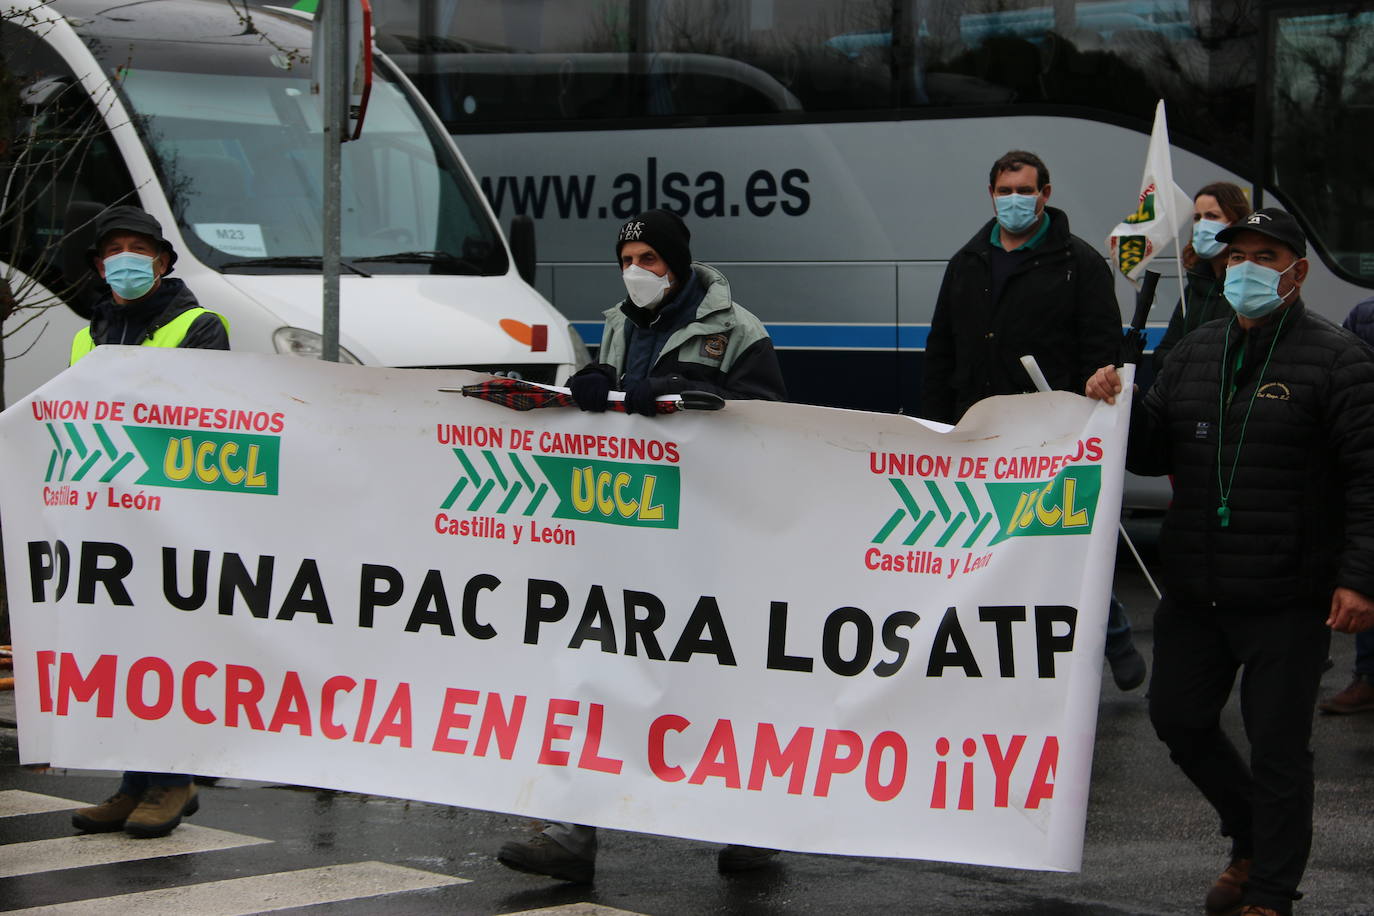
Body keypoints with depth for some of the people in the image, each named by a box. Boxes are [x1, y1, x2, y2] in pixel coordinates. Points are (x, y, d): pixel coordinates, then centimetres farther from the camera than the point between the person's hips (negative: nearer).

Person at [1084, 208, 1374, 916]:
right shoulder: (1194, 353, 13)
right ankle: (1252, 837, 36)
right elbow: (1153, 454, 17)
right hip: (1193, 591, 6)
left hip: (1287, 601, -6)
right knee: (1178, 718, 14)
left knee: (1277, 745, 0)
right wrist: (1120, 408, -4)